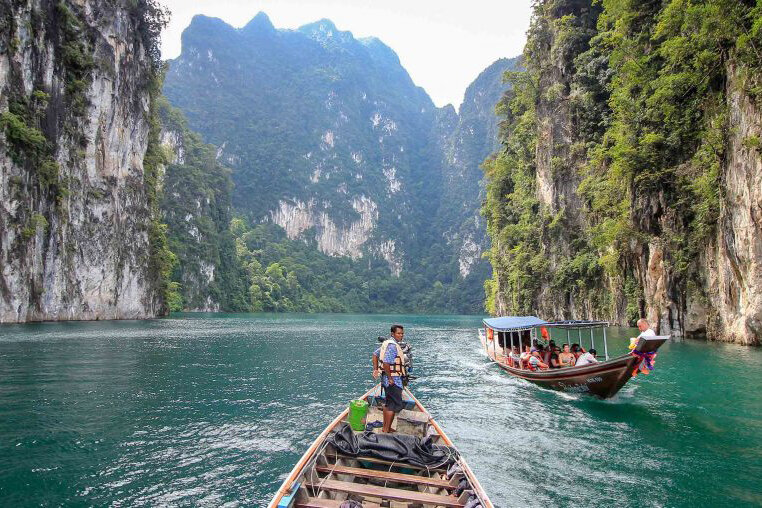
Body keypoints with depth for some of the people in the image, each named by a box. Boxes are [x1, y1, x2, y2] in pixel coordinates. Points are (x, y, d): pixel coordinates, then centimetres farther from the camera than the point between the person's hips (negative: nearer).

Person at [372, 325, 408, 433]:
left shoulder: (388, 343, 12)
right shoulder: (393, 345, -20)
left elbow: (375, 354, 19)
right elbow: (386, 362, -28)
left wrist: (375, 369, 14)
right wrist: (390, 378, -23)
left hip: (386, 378, 11)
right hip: (393, 379, -11)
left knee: (388, 404, 19)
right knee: (396, 405, -5)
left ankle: (385, 427, 28)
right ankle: (387, 429, 0)